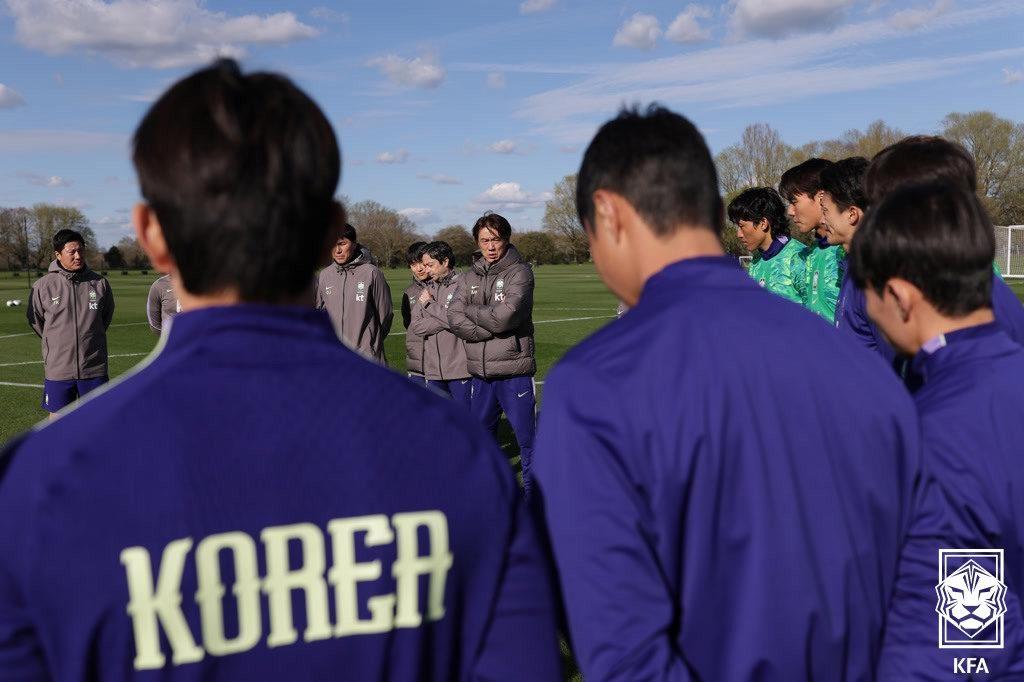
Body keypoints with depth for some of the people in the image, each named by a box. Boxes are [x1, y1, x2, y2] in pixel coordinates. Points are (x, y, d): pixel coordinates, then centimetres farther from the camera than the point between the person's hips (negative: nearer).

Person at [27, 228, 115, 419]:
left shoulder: (100, 283, -3)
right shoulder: (42, 286, -7)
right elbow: (35, 320, 8)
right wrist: (55, 342, 13)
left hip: (94, 367, 1)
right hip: (58, 367, -1)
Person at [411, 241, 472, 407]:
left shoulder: (463, 285, -5)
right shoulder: (427, 290, 14)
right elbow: (417, 325, 4)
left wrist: (429, 304, -6)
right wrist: (445, 321, -10)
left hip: (460, 369, -6)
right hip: (433, 369, 6)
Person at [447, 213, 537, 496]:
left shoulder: (520, 272, -6)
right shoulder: (471, 276, 11)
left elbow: (505, 316, -19)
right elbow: (454, 317, -3)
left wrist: (471, 311, -3)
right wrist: (492, 329, -15)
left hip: (514, 369, -5)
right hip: (480, 370, 6)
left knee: (526, 435, 0)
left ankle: (533, 491, 13)